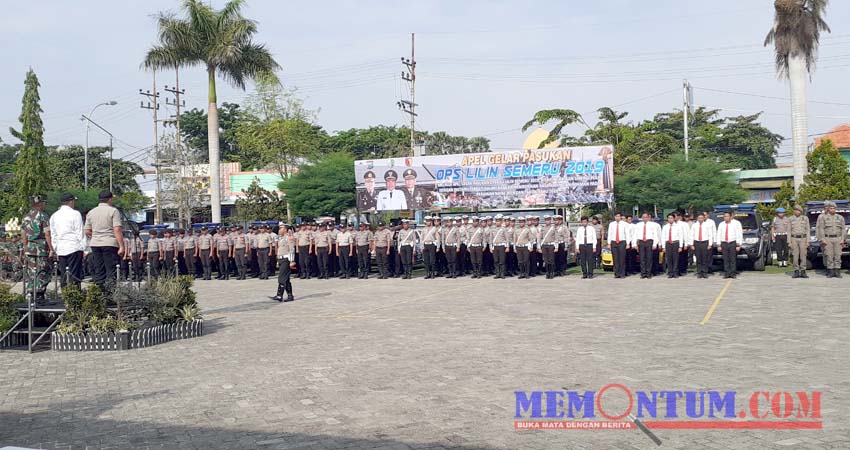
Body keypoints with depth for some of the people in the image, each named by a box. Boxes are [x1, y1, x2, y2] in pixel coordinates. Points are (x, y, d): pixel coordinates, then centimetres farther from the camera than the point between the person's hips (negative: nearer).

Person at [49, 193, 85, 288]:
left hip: (60, 249, 6)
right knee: (74, 275, -7)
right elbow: (80, 233, -7)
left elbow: (53, 235, 16)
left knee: (63, 276, 7)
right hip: (74, 247, -5)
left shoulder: (54, 216, 13)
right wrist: (83, 248, -4)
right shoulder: (75, 214, -5)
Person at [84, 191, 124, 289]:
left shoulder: (91, 212, 12)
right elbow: (117, 230, -12)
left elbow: (87, 231, 13)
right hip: (110, 244, -5)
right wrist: (121, 246, -13)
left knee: (98, 271, 9)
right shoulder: (113, 211, -4)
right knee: (111, 271, -5)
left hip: (95, 244, 5)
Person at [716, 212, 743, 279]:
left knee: (733, 259, -5)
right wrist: (719, 245, 5)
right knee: (725, 260, -2)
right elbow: (718, 235, 13)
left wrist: (738, 245, -8)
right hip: (724, 243, 3)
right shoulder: (721, 224, 13)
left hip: (733, 243, -3)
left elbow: (739, 234, -1)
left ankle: (733, 273, -2)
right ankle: (726, 273, 0)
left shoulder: (736, 223, 3)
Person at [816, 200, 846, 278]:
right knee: (829, 256, -5)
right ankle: (830, 272, -1)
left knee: (838, 256, -1)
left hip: (838, 239, 2)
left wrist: (842, 239, 1)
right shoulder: (822, 217, 6)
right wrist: (822, 239, -8)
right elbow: (820, 229, 0)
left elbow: (843, 229, 12)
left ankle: (837, 272, 2)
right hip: (827, 239, -2)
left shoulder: (840, 217, 14)